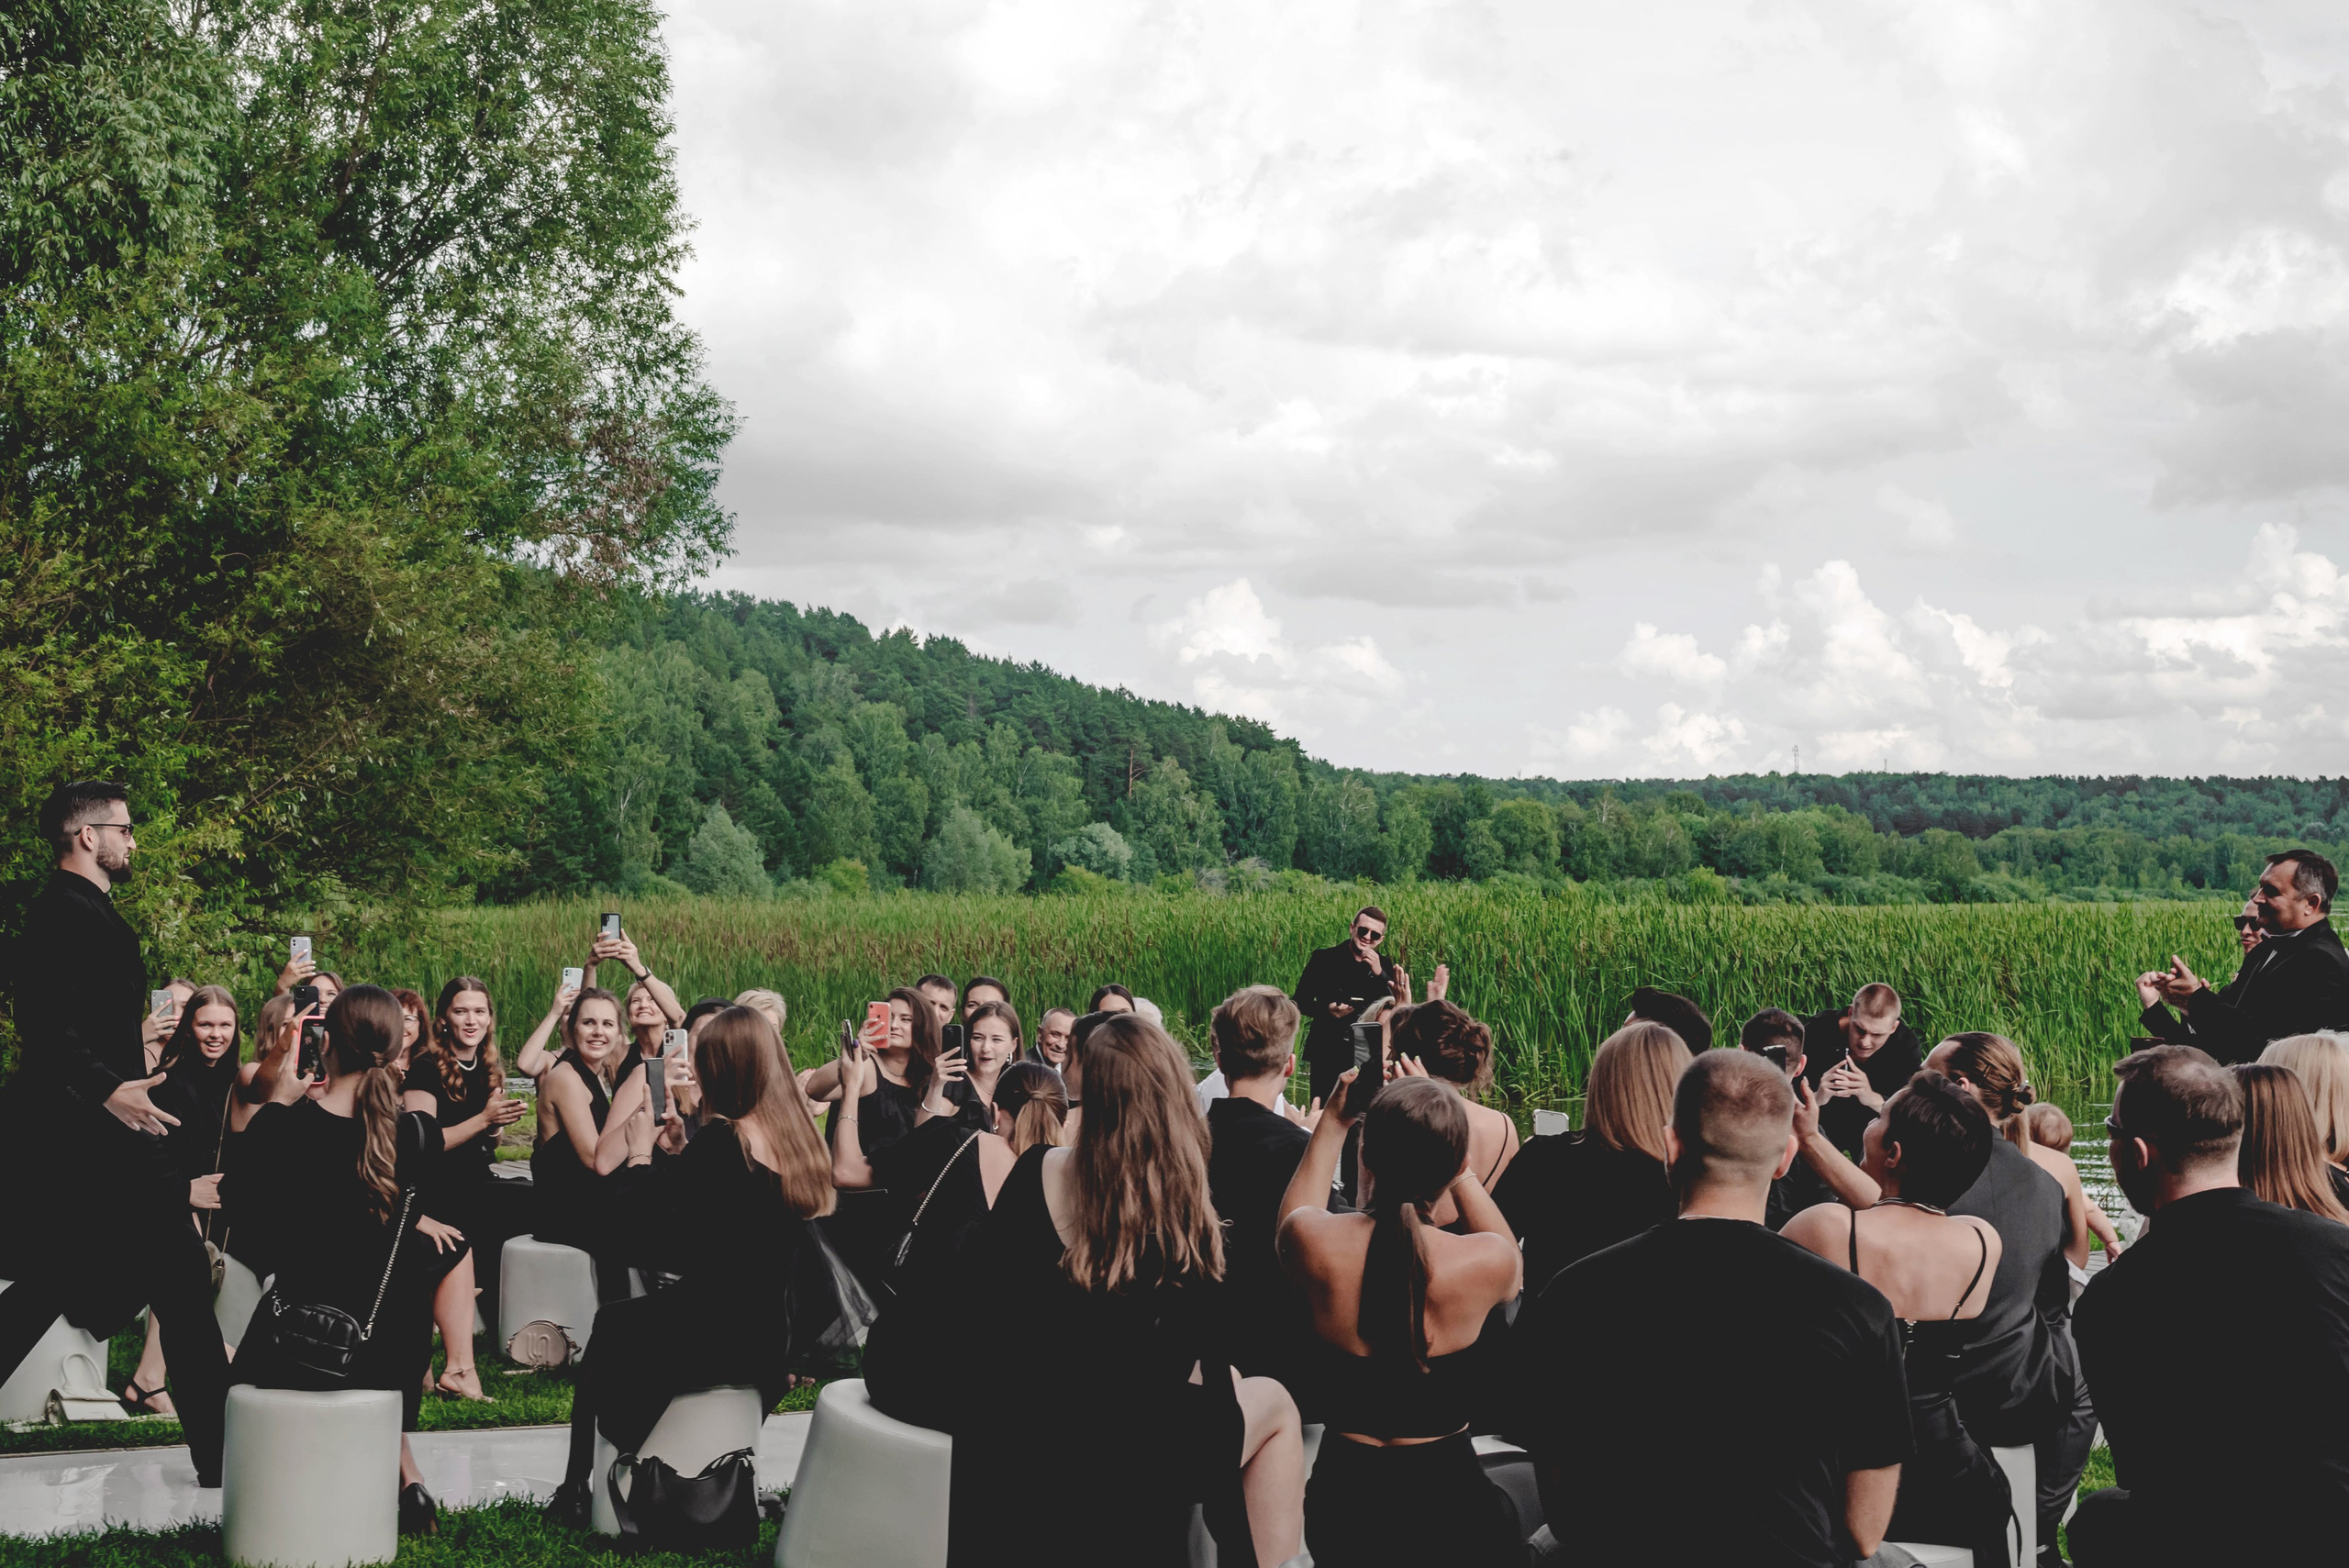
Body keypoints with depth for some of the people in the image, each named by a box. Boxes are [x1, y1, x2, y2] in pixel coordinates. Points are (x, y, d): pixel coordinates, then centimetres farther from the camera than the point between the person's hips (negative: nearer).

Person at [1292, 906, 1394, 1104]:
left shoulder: (1382, 966, 8)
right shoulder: (1324, 959, -1)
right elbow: (1300, 1001, 2)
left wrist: (1379, 973, -13)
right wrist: (1328, 1009, -17)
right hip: (1327, 1054, -2)